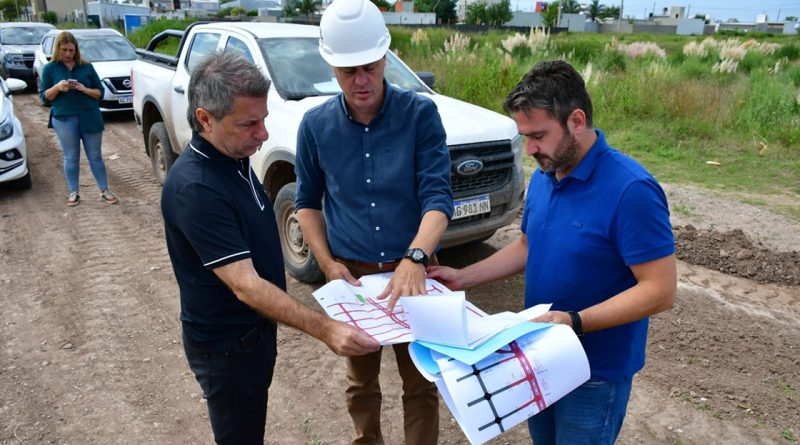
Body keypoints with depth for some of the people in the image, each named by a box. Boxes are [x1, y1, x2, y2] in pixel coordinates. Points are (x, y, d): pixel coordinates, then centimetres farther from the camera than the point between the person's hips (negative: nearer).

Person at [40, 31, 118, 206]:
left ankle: (104, 191, 13)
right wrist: (57, 87, -17)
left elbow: (100, 92, 4)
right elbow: (44, 97, 2)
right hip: (64, 120, 0)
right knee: (71, 157, 8)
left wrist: (84, 89, -15)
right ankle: (73, 192, 19)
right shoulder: (50, 68, 3)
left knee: (95, 156, 6)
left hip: (90, 117, 0)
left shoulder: (86, 67, 3)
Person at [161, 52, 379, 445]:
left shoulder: (234, 157, -1)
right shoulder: (194, 188, -31)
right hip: (226, 343, -8)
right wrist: (324, 329, -40)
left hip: (255, 328, 8)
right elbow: (245, 285, -34)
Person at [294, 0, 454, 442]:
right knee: (361, 382, 21)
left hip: (413, 271, -1)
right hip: (351, 274, 2)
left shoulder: (421, 114, -11)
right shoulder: (315, 124, -5)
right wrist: (327, 263, -6)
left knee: (421, 383, 13)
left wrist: (415, 258, -33)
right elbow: (307, 202, 6)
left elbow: (438, 196, -17)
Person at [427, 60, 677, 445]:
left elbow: (660, 290, -24)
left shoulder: (630, 190, -25)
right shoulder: (543, 176, -1)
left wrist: (575, 322, -32)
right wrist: (463, 277, 1)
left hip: (594, 372, -7)